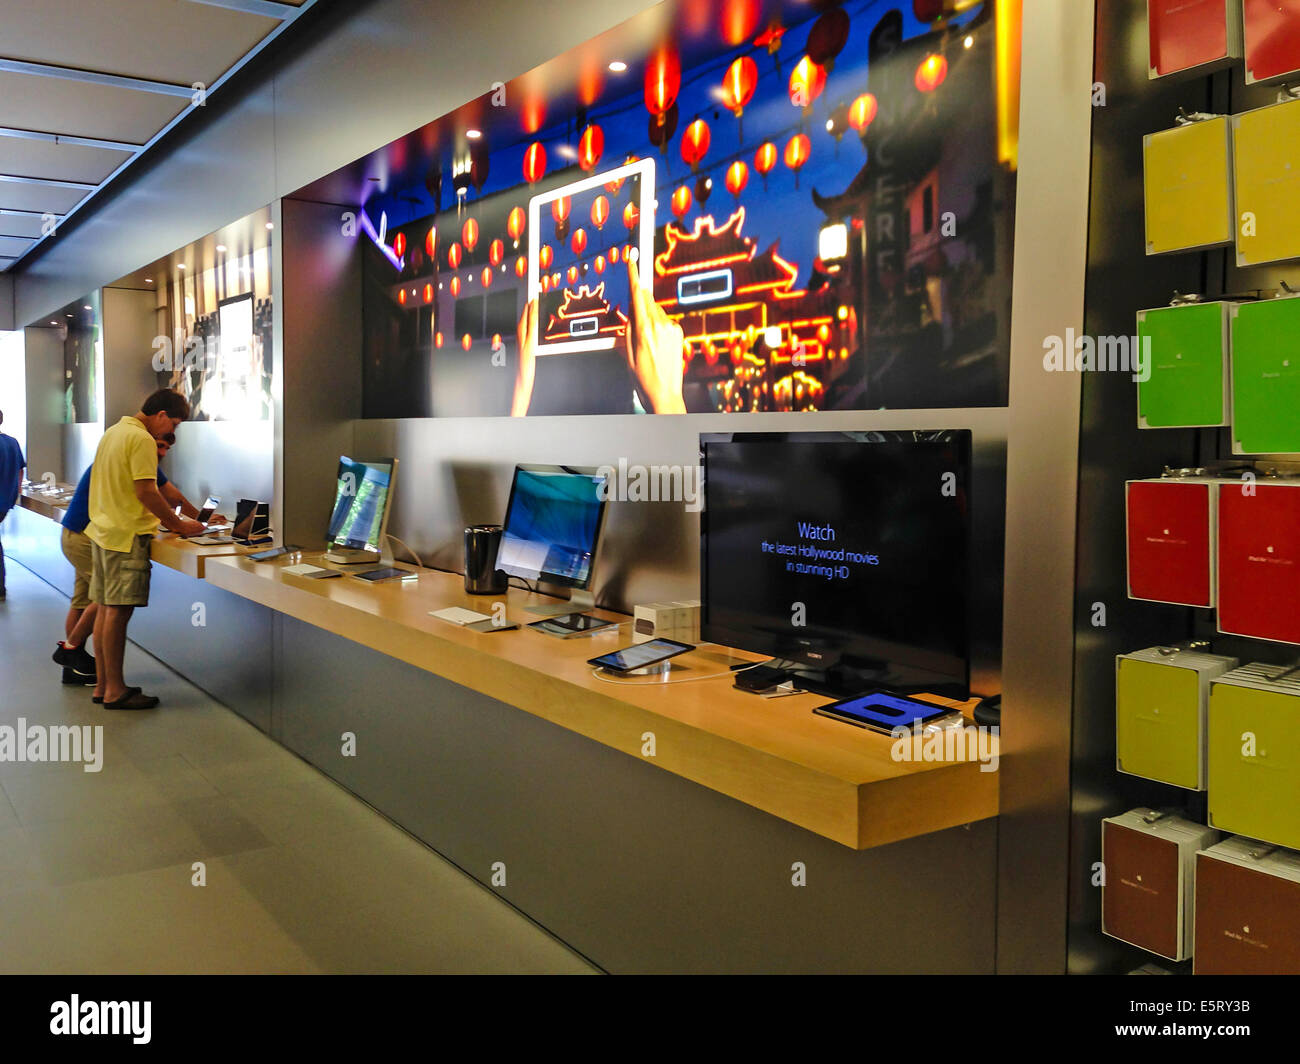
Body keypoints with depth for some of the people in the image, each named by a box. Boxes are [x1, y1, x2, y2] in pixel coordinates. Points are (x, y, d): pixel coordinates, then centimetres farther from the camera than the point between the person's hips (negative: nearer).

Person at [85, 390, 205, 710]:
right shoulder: (142, 439, -14)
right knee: (119, 611, -7)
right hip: (126, 535, -10)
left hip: (102, 530, 10)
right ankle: (115, 691, -3)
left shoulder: (113, 432, 17)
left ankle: (103, 684, 19)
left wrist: (161, 518, 20)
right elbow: (145, 491, -19)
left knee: (105, 609, 12)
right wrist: (178, 524, -10)